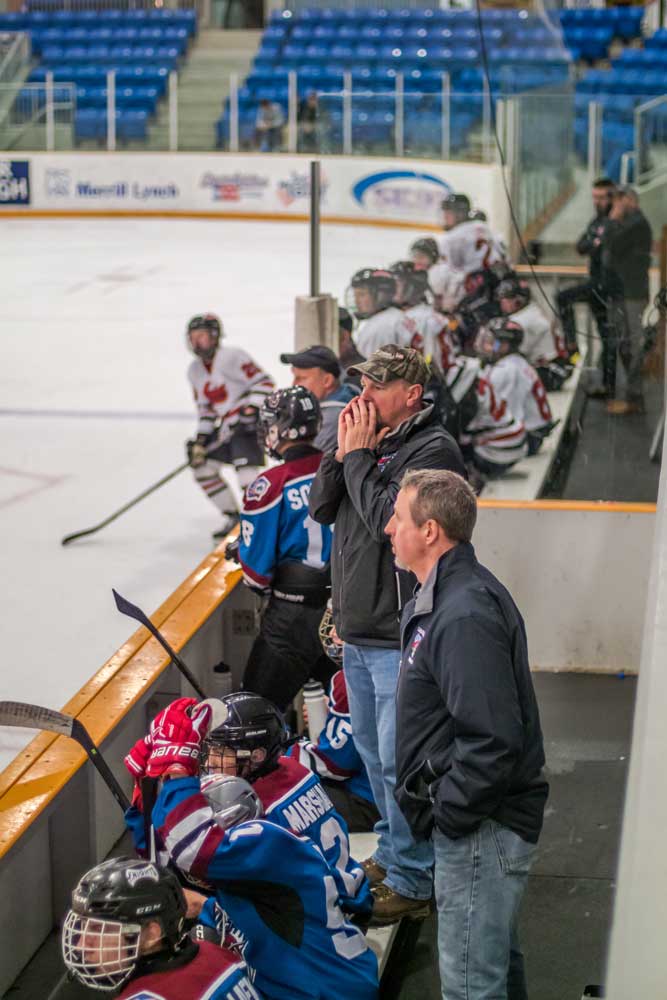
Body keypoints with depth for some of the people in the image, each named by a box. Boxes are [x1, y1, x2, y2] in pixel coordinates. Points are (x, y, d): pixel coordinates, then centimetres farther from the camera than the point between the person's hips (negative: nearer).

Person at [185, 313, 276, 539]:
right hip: (225, 427, 9)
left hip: (249, 424, -9)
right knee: (203, 468, 8)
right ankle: (232, 517, 17)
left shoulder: (232, 356, -14)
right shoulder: (195, 371, 11)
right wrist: (200, 439, 4)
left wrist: (251, 408, -28)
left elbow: (264, 382, -17)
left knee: (246, 473, -22)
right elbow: (205, 409, 14)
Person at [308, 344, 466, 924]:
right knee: (372, 751, 20)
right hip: (357, 633, 9)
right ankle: (390, 853, 36)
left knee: (401, 761, -4)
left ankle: (412, 881, 7)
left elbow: (388, 519, -25)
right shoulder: (369, 438, 10)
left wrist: (359, 455, -15)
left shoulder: (433, 450, -15)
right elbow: (321, 508, 8)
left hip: (399, 637, -9)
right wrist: (343, 451, -4)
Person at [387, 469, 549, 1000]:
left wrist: (447, 815, -19)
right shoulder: (447, 597, 9)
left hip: (481, 832, -11)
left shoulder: (464, 617, -26)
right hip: (489, 822, 11)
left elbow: (494, 742, -31)